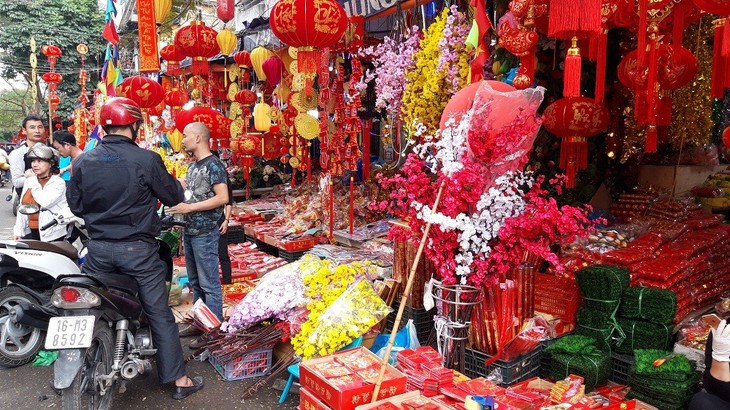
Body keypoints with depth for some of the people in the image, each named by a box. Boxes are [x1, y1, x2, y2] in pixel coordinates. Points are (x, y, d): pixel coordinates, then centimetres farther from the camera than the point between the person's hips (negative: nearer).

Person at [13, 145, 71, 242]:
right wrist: (18, 231, 10)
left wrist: (34, 186, -8)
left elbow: (46, 202, -22)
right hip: (30, 232, 6)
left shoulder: (58, 183, -6)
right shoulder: (29, 181, 12)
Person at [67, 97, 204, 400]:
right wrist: (174, 183, 16)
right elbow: (173, 197, -4)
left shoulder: (83, 161, 0)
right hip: (137, 249, -3)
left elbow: (75, 205, 8)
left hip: (98, 249, 4)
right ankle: (179, 381, 12)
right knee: (160, 315, 5)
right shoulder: (146, 160, -13)